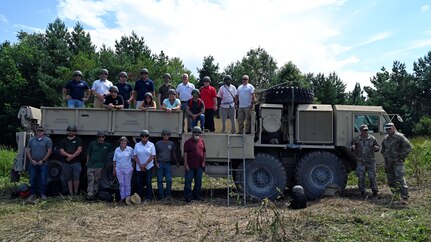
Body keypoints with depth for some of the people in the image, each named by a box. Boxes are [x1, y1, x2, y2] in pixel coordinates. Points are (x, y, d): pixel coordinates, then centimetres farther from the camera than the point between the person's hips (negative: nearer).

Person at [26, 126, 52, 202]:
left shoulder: (47, 140, 0)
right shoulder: (31, 140, 11)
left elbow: (49, 151, -5)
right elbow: (28, 151, 9)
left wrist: (43, 161, -11)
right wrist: (32, 160, -4)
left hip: (43, 164, -3)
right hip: (33, 164, 3)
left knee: (43, 180, 1)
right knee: (32, 180, 5)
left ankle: (43, 194, 10)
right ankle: (33, 194, 14)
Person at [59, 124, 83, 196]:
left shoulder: (78, 140, 7)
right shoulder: (64, 141, 15)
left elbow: (79, 150, -5)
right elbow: (61, 151, 4)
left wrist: (72, 156, -13)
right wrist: (68, 155, -13)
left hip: (76, 162, -3)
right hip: (66, 163, 3)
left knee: (76, 178, -6)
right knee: (69, 179, 7)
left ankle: (76, 193, 2)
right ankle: (70, 193, 13)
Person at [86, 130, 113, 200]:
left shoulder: (108, 145, 4)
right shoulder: (92, 143, 5)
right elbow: (88, 153, 14)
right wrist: (87, 162, 12)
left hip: (100, 166, 0)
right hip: (91, 165, 0)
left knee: (97, 181, 4)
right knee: (90, 180, -5)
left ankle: (94, 194, 12)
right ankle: (90, 194, -9)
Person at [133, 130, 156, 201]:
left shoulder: (151, 145, -1)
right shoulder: (137, 145, 6)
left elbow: (153, 156, -6)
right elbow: (135, 156, 3)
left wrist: (145, 164, -12)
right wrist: (140, 165, -9)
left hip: (149, 167, -2)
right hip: (139, 167, 3)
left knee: (148, 182, -4)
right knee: (139, 183, 5)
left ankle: (149, 198, 2)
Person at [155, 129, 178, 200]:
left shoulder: (171, 143, 7)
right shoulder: (158, 143, 2)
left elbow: (173, 153, 17)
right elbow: (155, 154, 5)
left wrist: (176, 162, 20)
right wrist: (156, 163, -3)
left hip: (167, 164, 1)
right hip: (159, 163, -1)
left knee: (169, 180, -4)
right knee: (160, 180, 3)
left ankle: (168, 195, 10)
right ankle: (161, 196, 11)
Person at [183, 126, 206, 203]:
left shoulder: (202, 141, 10)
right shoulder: (188, 142, -4)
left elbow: (204, 152, 16)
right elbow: (185, 154, -7)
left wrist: (203, 162, 7)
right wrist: (186, 164, -12)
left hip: (199, 166, 5)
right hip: (190, 166, -4)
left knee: (198, 182, 11)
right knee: (188, 181, -1)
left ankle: (197, 195, 24)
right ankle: (188, 196, 8)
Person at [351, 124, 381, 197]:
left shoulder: (372, 138, 5)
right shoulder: (356, 139, 6)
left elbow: (378, 147, 10)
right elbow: (353, 150, 13)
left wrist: (376, 148, -14)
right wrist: (353, 148, -11)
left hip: (370, 161, 0)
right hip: (360, 161, 1)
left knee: (372, 176, 1)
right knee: (361, 177, 1)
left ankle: (374, 190, 15)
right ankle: (362, 191, 12)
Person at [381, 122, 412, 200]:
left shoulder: (399, 137, -8)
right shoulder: (385, 139, 13)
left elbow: (408, 147, -10)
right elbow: (383, 149, 29)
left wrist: (401, 156, -10)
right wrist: (385, 157, 17)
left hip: (397, 162, -7)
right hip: (388, 162, 7)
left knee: (399, 177, -16)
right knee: (390, 179, 10)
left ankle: (405, 194, -12)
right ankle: (396, 193, 22)